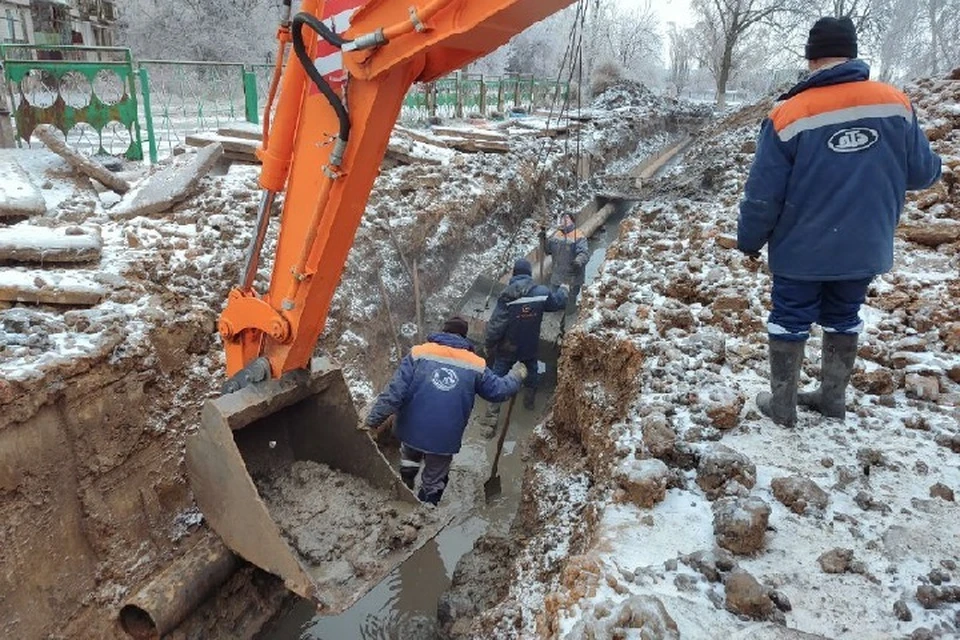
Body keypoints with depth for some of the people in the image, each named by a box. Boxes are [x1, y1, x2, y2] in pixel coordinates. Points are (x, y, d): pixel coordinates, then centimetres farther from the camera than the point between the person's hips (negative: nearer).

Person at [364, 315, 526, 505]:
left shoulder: (419, 353, -6)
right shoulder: (475, 365, 0)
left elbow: (394, 392, -11)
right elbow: (499, 390, 10)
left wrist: (372, 422, -5)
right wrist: (516, 375, 29)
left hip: (412, 431, 1)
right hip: (445, 439, 0)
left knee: (409, 458, 34)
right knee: (434, 485, 20)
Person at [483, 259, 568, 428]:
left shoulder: (507, 295, -21)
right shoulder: (541, 292, -12)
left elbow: (496, 325, -20)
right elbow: (558, 303, 8)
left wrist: (489, 345, -6)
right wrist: (563, 290, 30)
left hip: (507, 349, -3)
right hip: (530, 346, 3)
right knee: (531, 373, 31)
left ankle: (492, 420, 4)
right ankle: (529, 401, 51)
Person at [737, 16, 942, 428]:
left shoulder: (789, 115, -15)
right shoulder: (896, 103, -5)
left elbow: (763, 194, -13)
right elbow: (923, 172, 4)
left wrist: (749, 241, 2)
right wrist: (882, 168, 26)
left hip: (801, 251, -3)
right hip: (865, 248, 4)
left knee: (790, 323, 11)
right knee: (843, 320, 20)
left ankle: (782, 406, 20)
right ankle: (833, 398, 32)